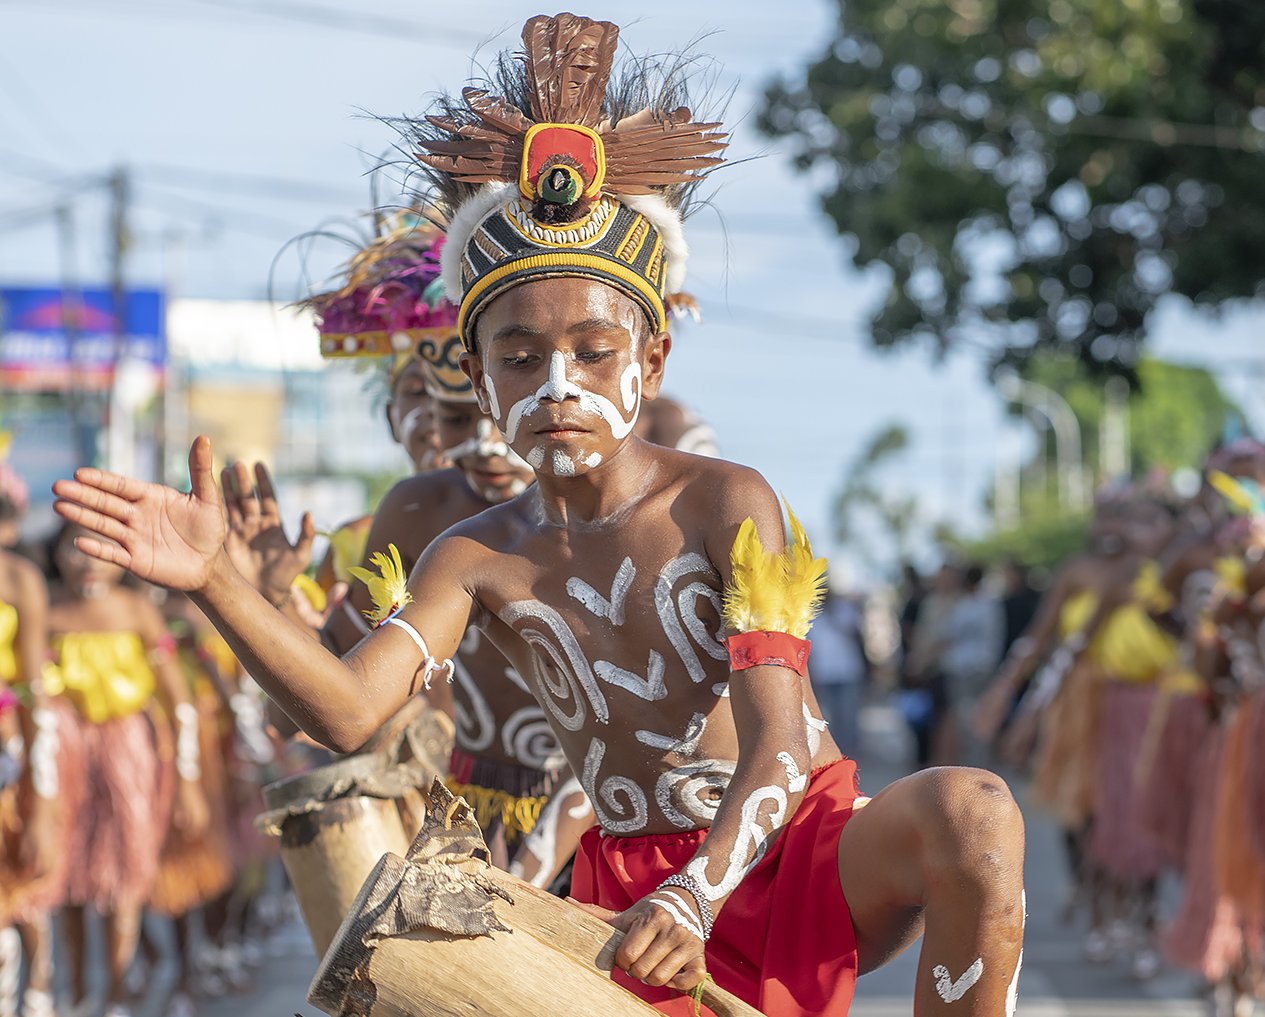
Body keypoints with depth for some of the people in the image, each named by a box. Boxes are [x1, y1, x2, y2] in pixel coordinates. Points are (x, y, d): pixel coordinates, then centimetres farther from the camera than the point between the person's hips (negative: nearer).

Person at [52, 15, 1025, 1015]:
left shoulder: (725, 504, -11)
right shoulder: (480, 558, 0)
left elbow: (777, 748, -21)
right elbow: (349, 709, -17)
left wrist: (694, 897, -39)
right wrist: (214, 581, -32)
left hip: (797, 856, -3)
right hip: (630, 892, 4)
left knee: (970, 812, -36)